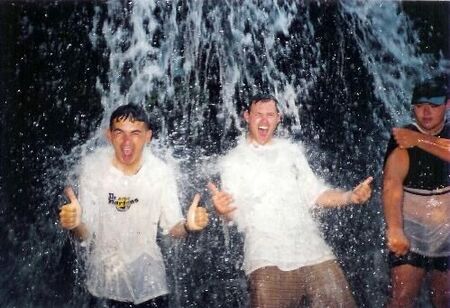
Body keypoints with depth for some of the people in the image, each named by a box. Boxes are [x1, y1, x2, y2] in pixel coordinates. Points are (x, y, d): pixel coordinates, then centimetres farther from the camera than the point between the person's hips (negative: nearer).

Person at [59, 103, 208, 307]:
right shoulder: (93, 166, -17)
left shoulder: (161, 172, -15)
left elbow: (172, 227, -7)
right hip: (104, 271, 0)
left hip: (147, 272, 1)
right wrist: (75, 224, -37)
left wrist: (188, 226, -28)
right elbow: (85, 233, -15)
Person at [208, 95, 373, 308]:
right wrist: (222, 210, -25)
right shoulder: (232, 161, 7)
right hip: (267, 260, -3)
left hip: (313, 253, 3)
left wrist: (351, 196, -1)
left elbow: (315, 194, 16)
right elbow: (235, 213, -1)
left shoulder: (292, 151, 16)